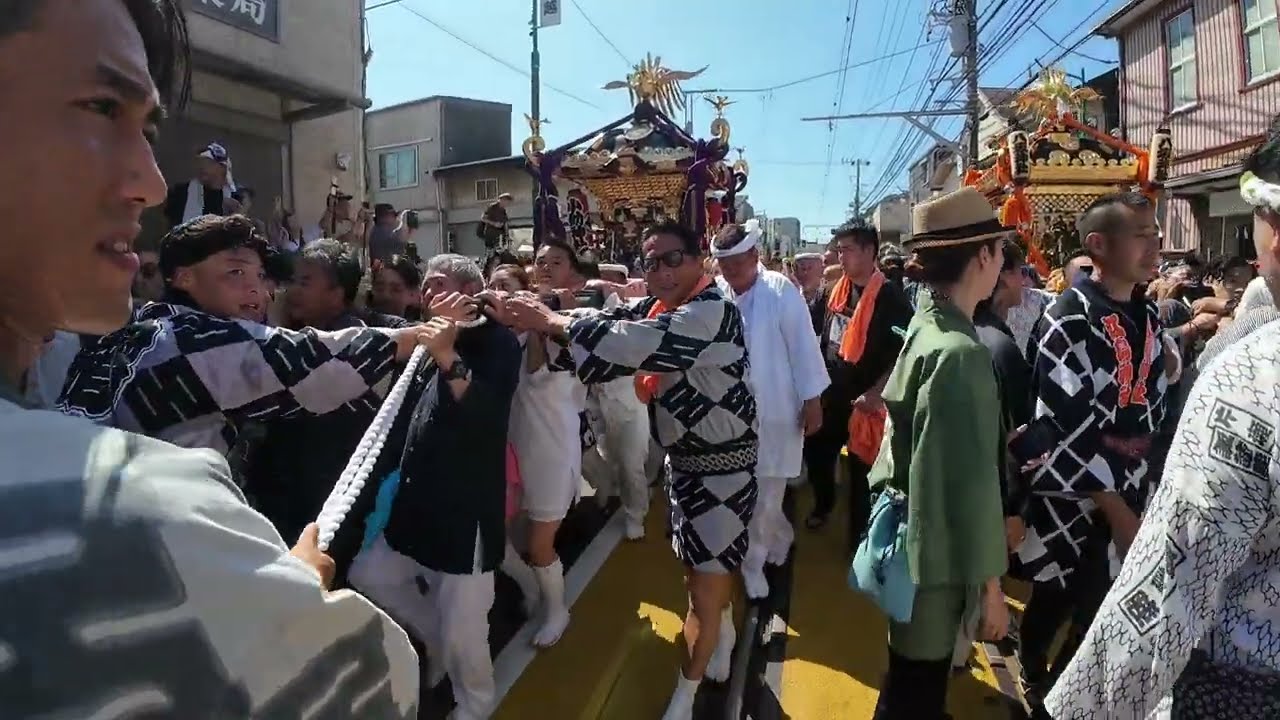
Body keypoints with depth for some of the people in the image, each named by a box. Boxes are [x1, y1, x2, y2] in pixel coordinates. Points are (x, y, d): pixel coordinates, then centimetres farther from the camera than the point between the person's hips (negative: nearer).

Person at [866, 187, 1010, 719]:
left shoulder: (923, 327, 3)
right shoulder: (961, 352, -25)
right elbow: (972, 478, -24)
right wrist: (989, 581, -16)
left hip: (913, 533, 9)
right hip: (938, 550, -9)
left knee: (914, 673, 27)